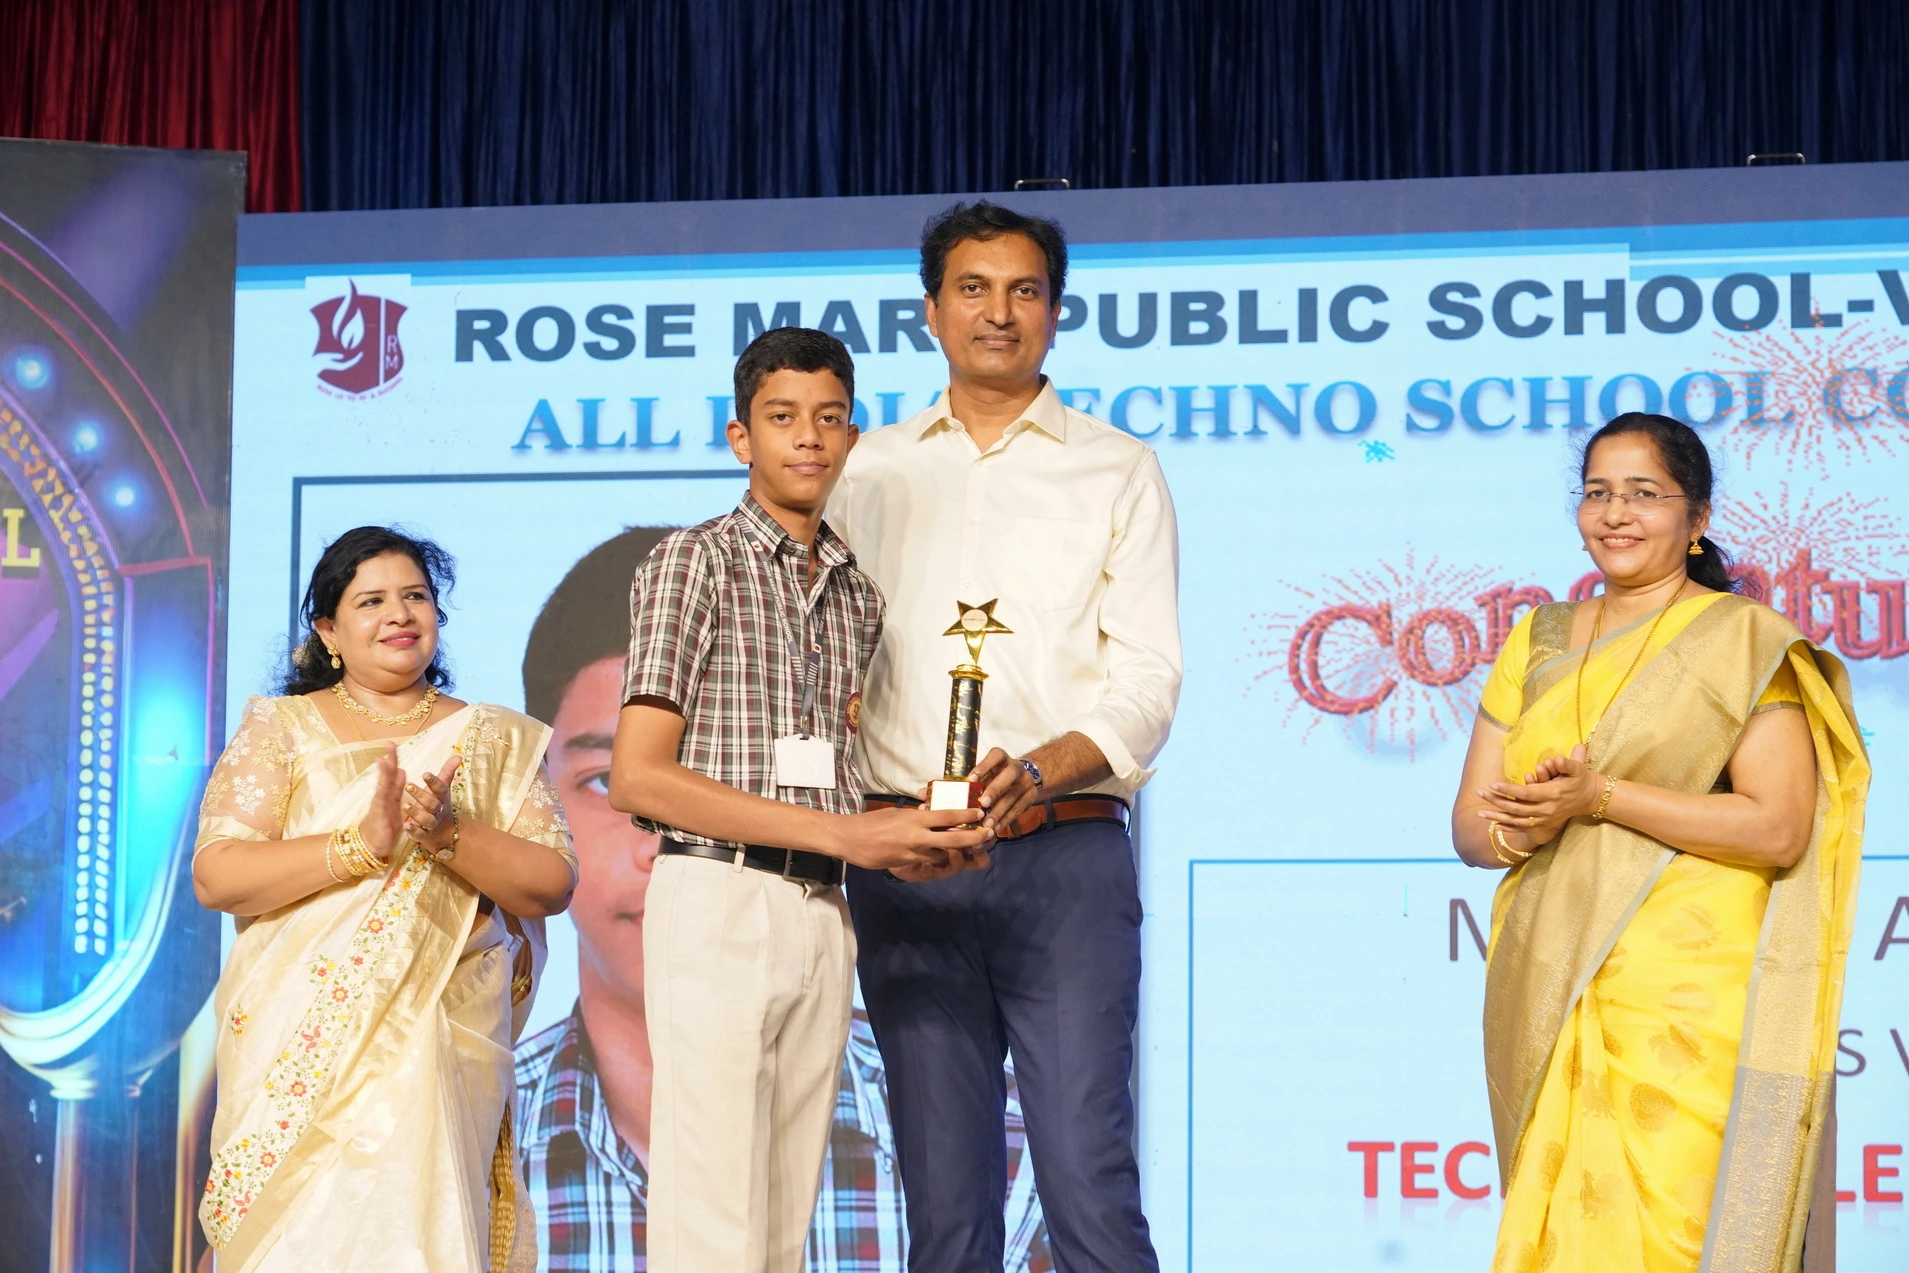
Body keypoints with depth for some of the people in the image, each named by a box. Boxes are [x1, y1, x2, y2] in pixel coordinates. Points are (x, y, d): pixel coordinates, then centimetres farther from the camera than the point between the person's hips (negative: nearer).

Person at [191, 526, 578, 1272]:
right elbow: (216, 876, -4)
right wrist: (361, 844, -16)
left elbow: (551, 885, 2)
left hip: (440, 1041, 1)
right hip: (302, 1041, 0)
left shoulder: (498, 742, 11)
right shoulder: (280, 729, 8)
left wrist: (450, 835, -15)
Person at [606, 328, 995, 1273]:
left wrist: (912, 841, -2)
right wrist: (841, 833, -14)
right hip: (718, 903, -6)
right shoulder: (695, 563, -1)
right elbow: (636, 776, -10)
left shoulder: (857, 592, 18)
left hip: (822, 917, 6)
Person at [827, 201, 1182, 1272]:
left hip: (1064, 854, -2)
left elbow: (1148, 675, 0)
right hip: (902, 862, 3)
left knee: (1089, 1178, -11)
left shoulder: (1118, 471, 9)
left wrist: (1041, 768, -18)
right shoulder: (870, 472, 16)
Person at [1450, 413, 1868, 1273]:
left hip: (1689, 1001, -5)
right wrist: (1520, 828, -11)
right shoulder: (1537, 641, 15)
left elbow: (1779, 829, -10)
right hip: (1546, 1000, 5)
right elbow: (1470, 824, 12)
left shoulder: (1743, 641, -1)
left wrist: (1600, 797, -15)